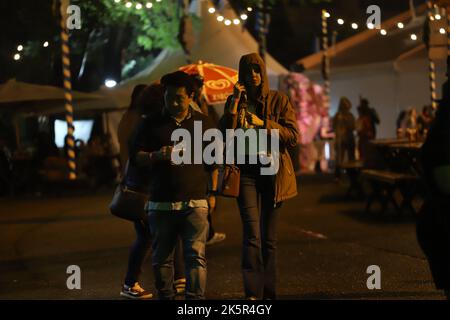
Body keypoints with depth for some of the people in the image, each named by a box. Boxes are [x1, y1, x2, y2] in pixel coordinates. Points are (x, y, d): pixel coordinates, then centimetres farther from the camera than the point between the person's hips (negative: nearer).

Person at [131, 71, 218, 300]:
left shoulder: (202, 123, 10)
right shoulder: (152, 124, 8)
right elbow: (136, 156, 5)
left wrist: (212, 192, 8)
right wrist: (157, 156, -14)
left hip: (195, 203, -1)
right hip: (160, 204, 1)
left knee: (196, 255, -8)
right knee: (161, 257, 6)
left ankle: (196, 299, -7)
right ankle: (165, 297, 16)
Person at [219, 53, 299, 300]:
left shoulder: (279, 100, 3)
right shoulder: (235, 101, 7)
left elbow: (293, 136, -5)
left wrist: (263, 124, -15)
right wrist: (234, 103, -11)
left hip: (274, 171, 0)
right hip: (246, 171, 0)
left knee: (269, 237, 6)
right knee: (252, 235, -14)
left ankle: (268, 293, 14)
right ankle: (252, 293, -17)